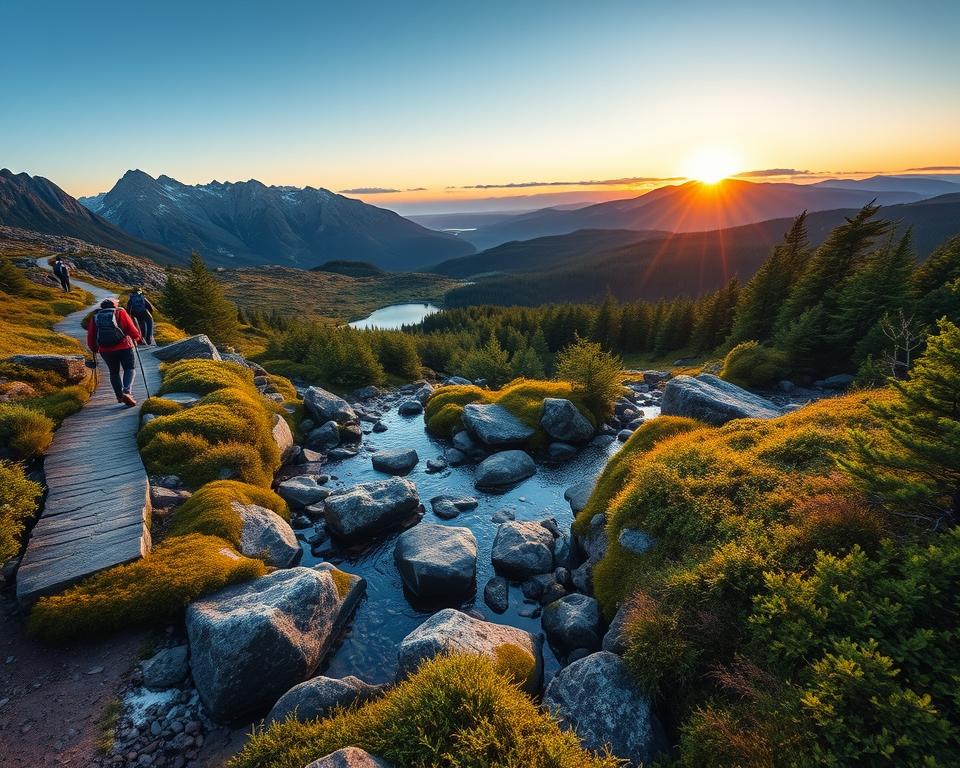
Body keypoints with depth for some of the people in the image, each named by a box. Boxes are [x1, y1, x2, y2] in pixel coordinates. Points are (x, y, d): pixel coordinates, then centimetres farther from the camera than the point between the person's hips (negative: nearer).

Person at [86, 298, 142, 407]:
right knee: (130, 369, 4)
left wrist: (94, 349, 27)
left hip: (105, 350, 3)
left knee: (114, 372, 19)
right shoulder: (120, 312, 1)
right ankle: (127, 392, -18)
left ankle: (120, 396, 18)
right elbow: (132, 329, -4)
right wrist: (138, 338, 15)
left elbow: (90, 337, 12)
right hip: (123, 347, -3)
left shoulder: (95, 317, 11)